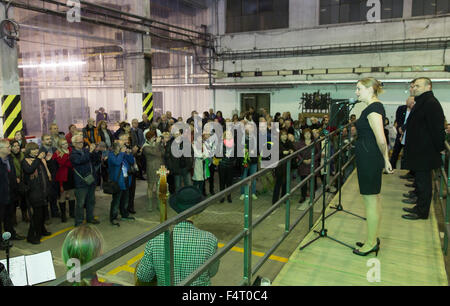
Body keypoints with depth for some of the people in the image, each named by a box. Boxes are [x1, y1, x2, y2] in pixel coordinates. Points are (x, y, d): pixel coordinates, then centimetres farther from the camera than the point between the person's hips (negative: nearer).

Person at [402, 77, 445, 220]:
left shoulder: (431, 103, -17)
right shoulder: (421, 102, 16)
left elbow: (437, 129, -19)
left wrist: (438, 148, -16)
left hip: (425, 152, -10)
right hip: (419, 150, 10)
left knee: (423, 181, -1)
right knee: (421, 180, 17)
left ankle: (422, 212, 9)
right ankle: (420, 207, 28)